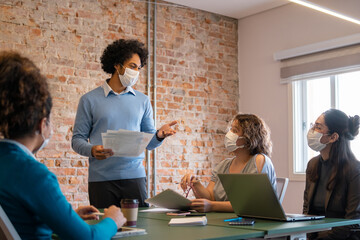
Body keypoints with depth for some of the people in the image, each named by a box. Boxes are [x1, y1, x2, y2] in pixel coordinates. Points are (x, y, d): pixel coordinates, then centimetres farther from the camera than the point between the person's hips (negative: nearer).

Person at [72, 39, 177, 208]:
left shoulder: (142, 101, 13)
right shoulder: (90, 100, 5)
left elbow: (148, 142, 13)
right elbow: (77, 139, 3)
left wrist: (159, 136, -9)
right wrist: (92, 150, -18)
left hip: (134, 176, 2)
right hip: (101, 179, -2)